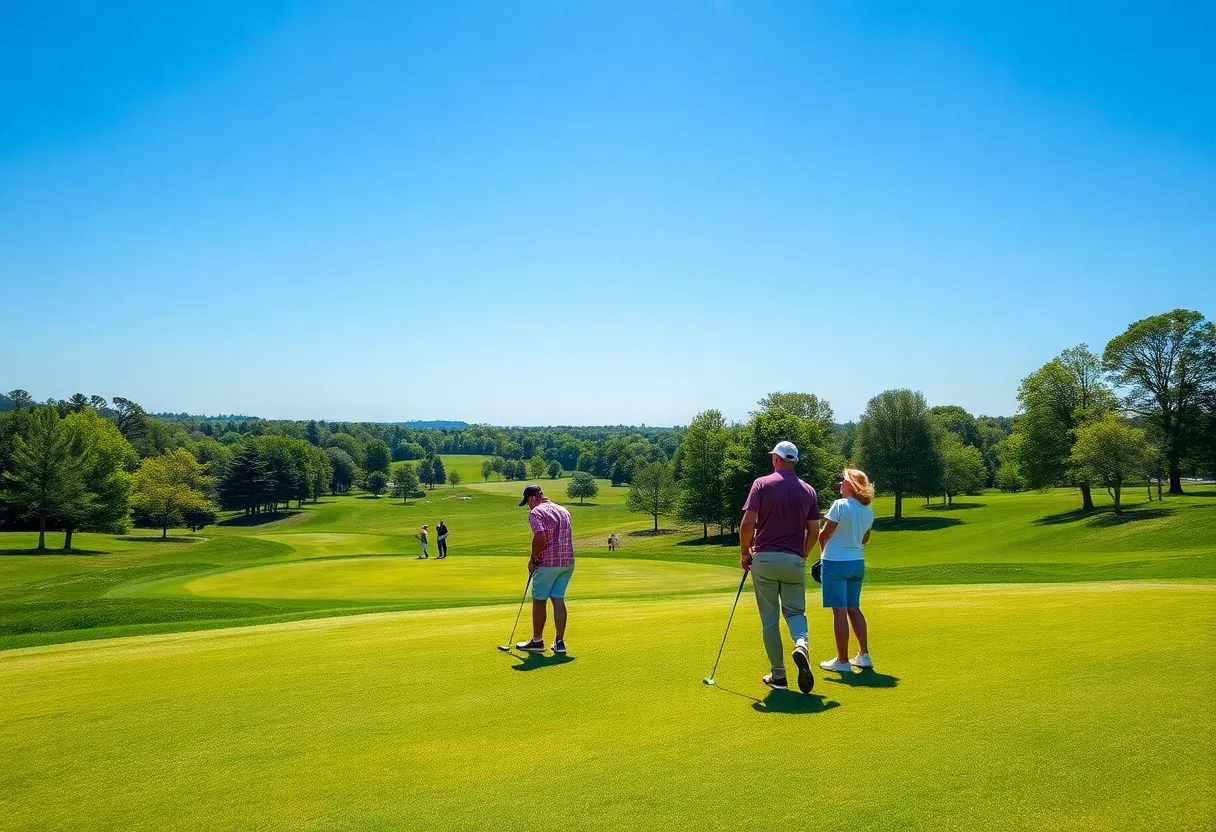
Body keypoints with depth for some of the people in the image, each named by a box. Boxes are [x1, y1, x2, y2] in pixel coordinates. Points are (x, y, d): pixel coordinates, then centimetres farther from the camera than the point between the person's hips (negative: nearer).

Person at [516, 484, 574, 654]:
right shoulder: (563, 510, 15)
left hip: (548, 563, -7)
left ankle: (537, 641, 15)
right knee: (559, 600, 8)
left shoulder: (536, 512, -10)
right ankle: (560, 642, 6)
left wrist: (533, 559, -10)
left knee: (539, 601, 6)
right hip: (568, 562, 7)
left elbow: (541, 538, -24)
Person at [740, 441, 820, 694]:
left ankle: (778, 675, 10)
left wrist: (745, 552, 2)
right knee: (795, 611, 13)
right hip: (794, 560, 2)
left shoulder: (762, 484, -5)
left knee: (769, 618, 7)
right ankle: (801, 645, -19)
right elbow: (814, 530, 5)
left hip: (764, 558, -2)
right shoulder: (808, 491, 6)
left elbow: (748, 523, -11)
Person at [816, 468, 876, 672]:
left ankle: (842, 661, 2)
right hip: (858, 563, 7)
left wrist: (824, 550, 7)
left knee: (839, 611, -2)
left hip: (836, 563, -7)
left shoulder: (840, 505, -16)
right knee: (854, 609, 17)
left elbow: (824, 534, -12)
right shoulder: (868, 511, 5)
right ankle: (864, 655, 20)